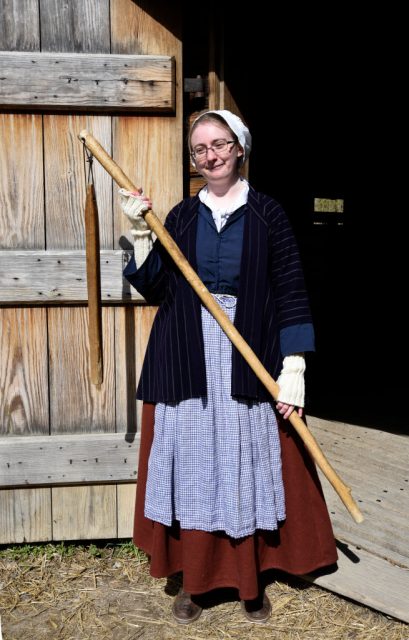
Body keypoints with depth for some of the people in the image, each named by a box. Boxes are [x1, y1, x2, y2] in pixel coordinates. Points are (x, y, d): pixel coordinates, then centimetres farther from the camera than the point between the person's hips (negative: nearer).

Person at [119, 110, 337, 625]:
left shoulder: (267, 214, 0)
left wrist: (293, 369, -11)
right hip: (187, 360, 2)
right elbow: (154, 289, 3)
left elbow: (290, 295, -4)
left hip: (249, 360, -2)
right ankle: (195, 578, 24)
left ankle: (252, 581, 25)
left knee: (249, 465, 6)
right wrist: (140, 233, -7)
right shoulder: (181, 216, 8)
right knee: (193, 465, 7)